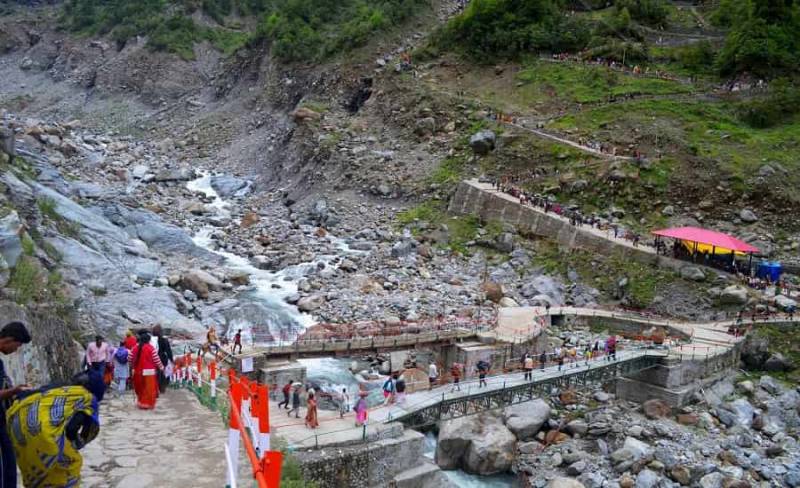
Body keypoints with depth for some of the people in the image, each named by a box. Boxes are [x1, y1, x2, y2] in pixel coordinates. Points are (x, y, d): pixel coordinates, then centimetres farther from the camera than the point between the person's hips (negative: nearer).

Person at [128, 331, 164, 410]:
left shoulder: (135, 347, 2)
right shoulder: (150, 348, -10)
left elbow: (130, 358, 5)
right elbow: (156, 359, -8)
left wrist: (133, 366, 23)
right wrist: (161, 367, 5)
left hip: (138, 371, 5)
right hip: (148, 371, -5)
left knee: (140, 388, 19)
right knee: (149, 388, 3)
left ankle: (140, 402, 30)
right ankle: (148, 404, 4)